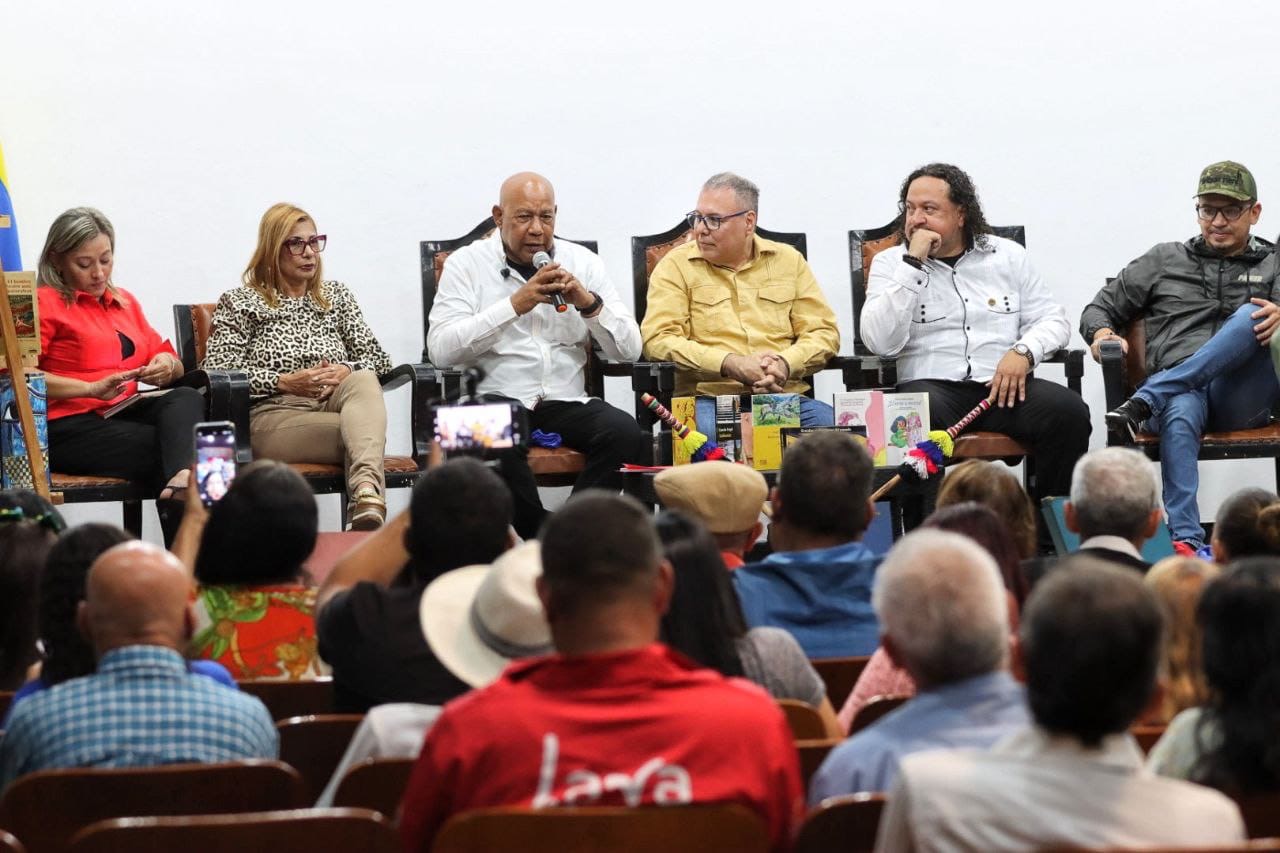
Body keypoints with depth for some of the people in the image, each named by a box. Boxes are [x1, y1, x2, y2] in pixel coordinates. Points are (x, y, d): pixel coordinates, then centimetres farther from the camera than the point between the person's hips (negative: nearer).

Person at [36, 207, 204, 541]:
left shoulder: (124, 302, 26)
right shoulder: (45, 303, 3)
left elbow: (168, 362, 28)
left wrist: (167, 366, 0)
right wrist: (94, 388, -18)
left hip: (123, 414, 6)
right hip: (67, 427, -6)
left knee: (186, 398, -29)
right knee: (163, 447, -31)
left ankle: (182, 478, -55)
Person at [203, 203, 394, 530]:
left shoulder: (336, 295, 28)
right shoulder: (239, 303, 16)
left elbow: (379, 359, 20)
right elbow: (217, 371, 1)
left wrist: (346, 371, -5)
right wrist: (284, 381, -12)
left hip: (336, 401, 3)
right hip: (275, 411, -3)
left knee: (364, 380, -37)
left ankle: (367, 490, -61)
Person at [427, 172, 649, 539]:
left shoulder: (582, 262, 13)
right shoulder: (465, 264, 5)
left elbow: (630, 349, 7)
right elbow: (440, 349, -10)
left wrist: (590, 304, -11)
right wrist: (514, 305, -16)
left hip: (567, 403, 3)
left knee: (626, 434, -28)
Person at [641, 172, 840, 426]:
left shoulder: (788, 260, 16)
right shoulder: (676, 266, 8)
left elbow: (823, 332, 11)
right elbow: (659, 339, -4)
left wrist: (785, 364, -11)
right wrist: (731, 364, -16)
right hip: (708, 398, -3)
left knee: (828, 421, -30)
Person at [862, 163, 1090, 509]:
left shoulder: (1007, 256, 17)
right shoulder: (890, 263, 10)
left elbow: (1053, 320, 15)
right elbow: (881, 342, -5)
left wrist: (1024, 352, -7)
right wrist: (914, 263, -7)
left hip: (1002, 387, 3)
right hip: (931, 386, -2)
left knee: (1069, 412, -26)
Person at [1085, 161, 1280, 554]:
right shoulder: (1164, 261, 25)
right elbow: (1100, 308, 25)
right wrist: (1101, 332, 0)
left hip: (1242, 397, 0)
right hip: (1177, 389, 0)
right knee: (1179, 415, -38)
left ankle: (1145, 401, -36)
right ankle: (1186, 541, -51)